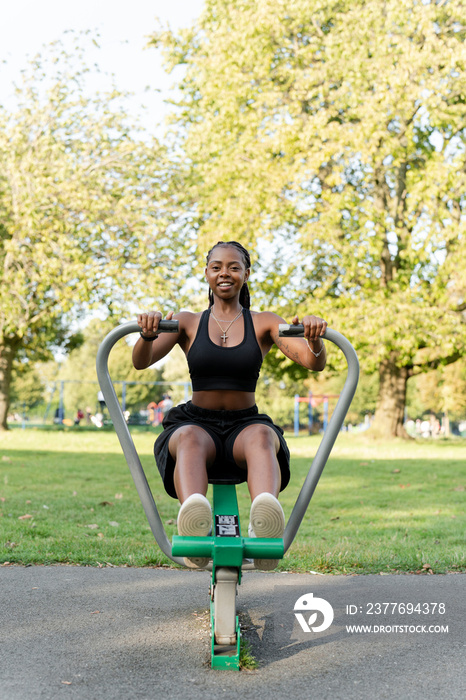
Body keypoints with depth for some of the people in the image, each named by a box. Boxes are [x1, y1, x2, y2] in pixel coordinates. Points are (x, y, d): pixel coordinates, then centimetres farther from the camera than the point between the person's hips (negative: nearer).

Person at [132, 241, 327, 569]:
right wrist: (148, 333, -29)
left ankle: (264, 520, -65)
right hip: (196, 422, 0)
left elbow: (314, 363, -5)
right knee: (190, 439, -36)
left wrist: (314, 339, -29)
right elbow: (141, 361, -6)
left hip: (245, 425, 0)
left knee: (261, 437, -36)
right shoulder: (188, 322, 10)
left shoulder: (263, 323, 9)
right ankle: (194, 515, -65)